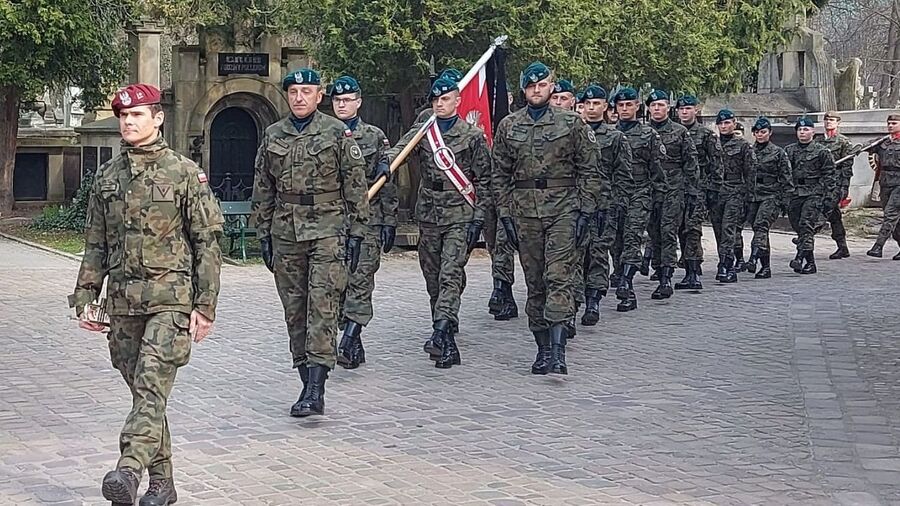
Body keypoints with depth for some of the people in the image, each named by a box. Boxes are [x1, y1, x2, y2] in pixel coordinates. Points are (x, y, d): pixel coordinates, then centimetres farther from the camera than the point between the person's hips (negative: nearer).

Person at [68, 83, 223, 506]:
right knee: (142, 392, 9)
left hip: (169, 299, -5)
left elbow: (207, 243, -3)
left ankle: (128, 471, -31)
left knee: (151, 387, -18)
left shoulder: (185, 173, -2)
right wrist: (83, 298, 10)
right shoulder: (106, 177, 12)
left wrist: (205, 306, -8)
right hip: (123, 302, 5)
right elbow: (95, 245, 17)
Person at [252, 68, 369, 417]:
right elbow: (263, 189, 15)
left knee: (323, 308, -11)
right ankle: (307, 379, 16)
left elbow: (356, 185, 0)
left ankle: (316, 388, -16)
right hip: (286, 232, 4)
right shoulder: (273, 136, 10)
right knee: (294, 310, 7)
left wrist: (356, 233, -4)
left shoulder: (338, 133, 0)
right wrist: (263, 233, 11)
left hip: (328, 231, -4)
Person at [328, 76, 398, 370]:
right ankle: (355, 345, 13)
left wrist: (389, 223, -1)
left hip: (367, 220, -3)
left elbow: (387, 183, 5)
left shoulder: (375, 137, 6)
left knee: (360, 281, -12)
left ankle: (348, 344, -18)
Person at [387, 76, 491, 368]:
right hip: (428, 216, 5)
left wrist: (478, 218, -6)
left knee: (451, 275, -16)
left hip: (460, 217, -4)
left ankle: (442, 335, -28)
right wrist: (387, 161, -31)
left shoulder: (473, 136, 1)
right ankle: (446, 333, 25)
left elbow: (483, 180, 1)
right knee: (432, 278, 10)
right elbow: (400, 148, -7)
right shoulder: (422, 132, 10)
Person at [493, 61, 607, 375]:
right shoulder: (508, 126, 9)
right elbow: (500, 175, 11)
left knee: (558, 278, -14)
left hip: (563, 210, -3)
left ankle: (558, 351, -20)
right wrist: (505, 214, 4)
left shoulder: (572, 123, 3)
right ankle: (543, 348, 15)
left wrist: (585, 212, -4)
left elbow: (589, 170, 3)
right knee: (534, 283, 6)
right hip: (524, 212, 3)